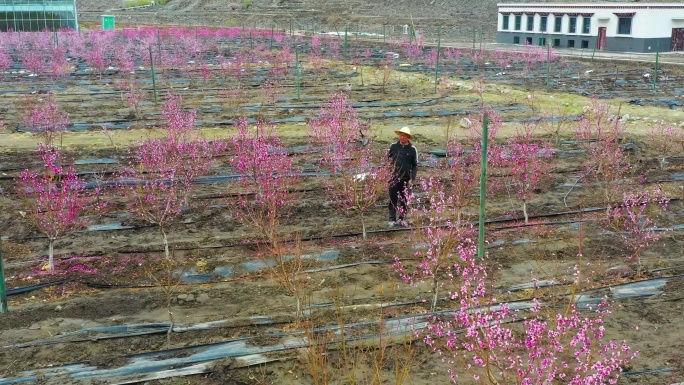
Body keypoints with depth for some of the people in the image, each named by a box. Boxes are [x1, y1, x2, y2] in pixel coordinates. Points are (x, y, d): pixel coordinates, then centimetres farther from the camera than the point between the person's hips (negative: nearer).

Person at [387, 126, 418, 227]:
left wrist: (412, 179, -3)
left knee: (404, 200, 7)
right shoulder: (394, 146, 2)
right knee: (393, 199, -1)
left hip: (406, 178, 0)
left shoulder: (412, 149, 0)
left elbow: (415, 165, 4)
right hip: (394, 177, 0)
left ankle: (401, 219, 18)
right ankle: (392, 219, 4)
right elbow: (388, 157, 15)